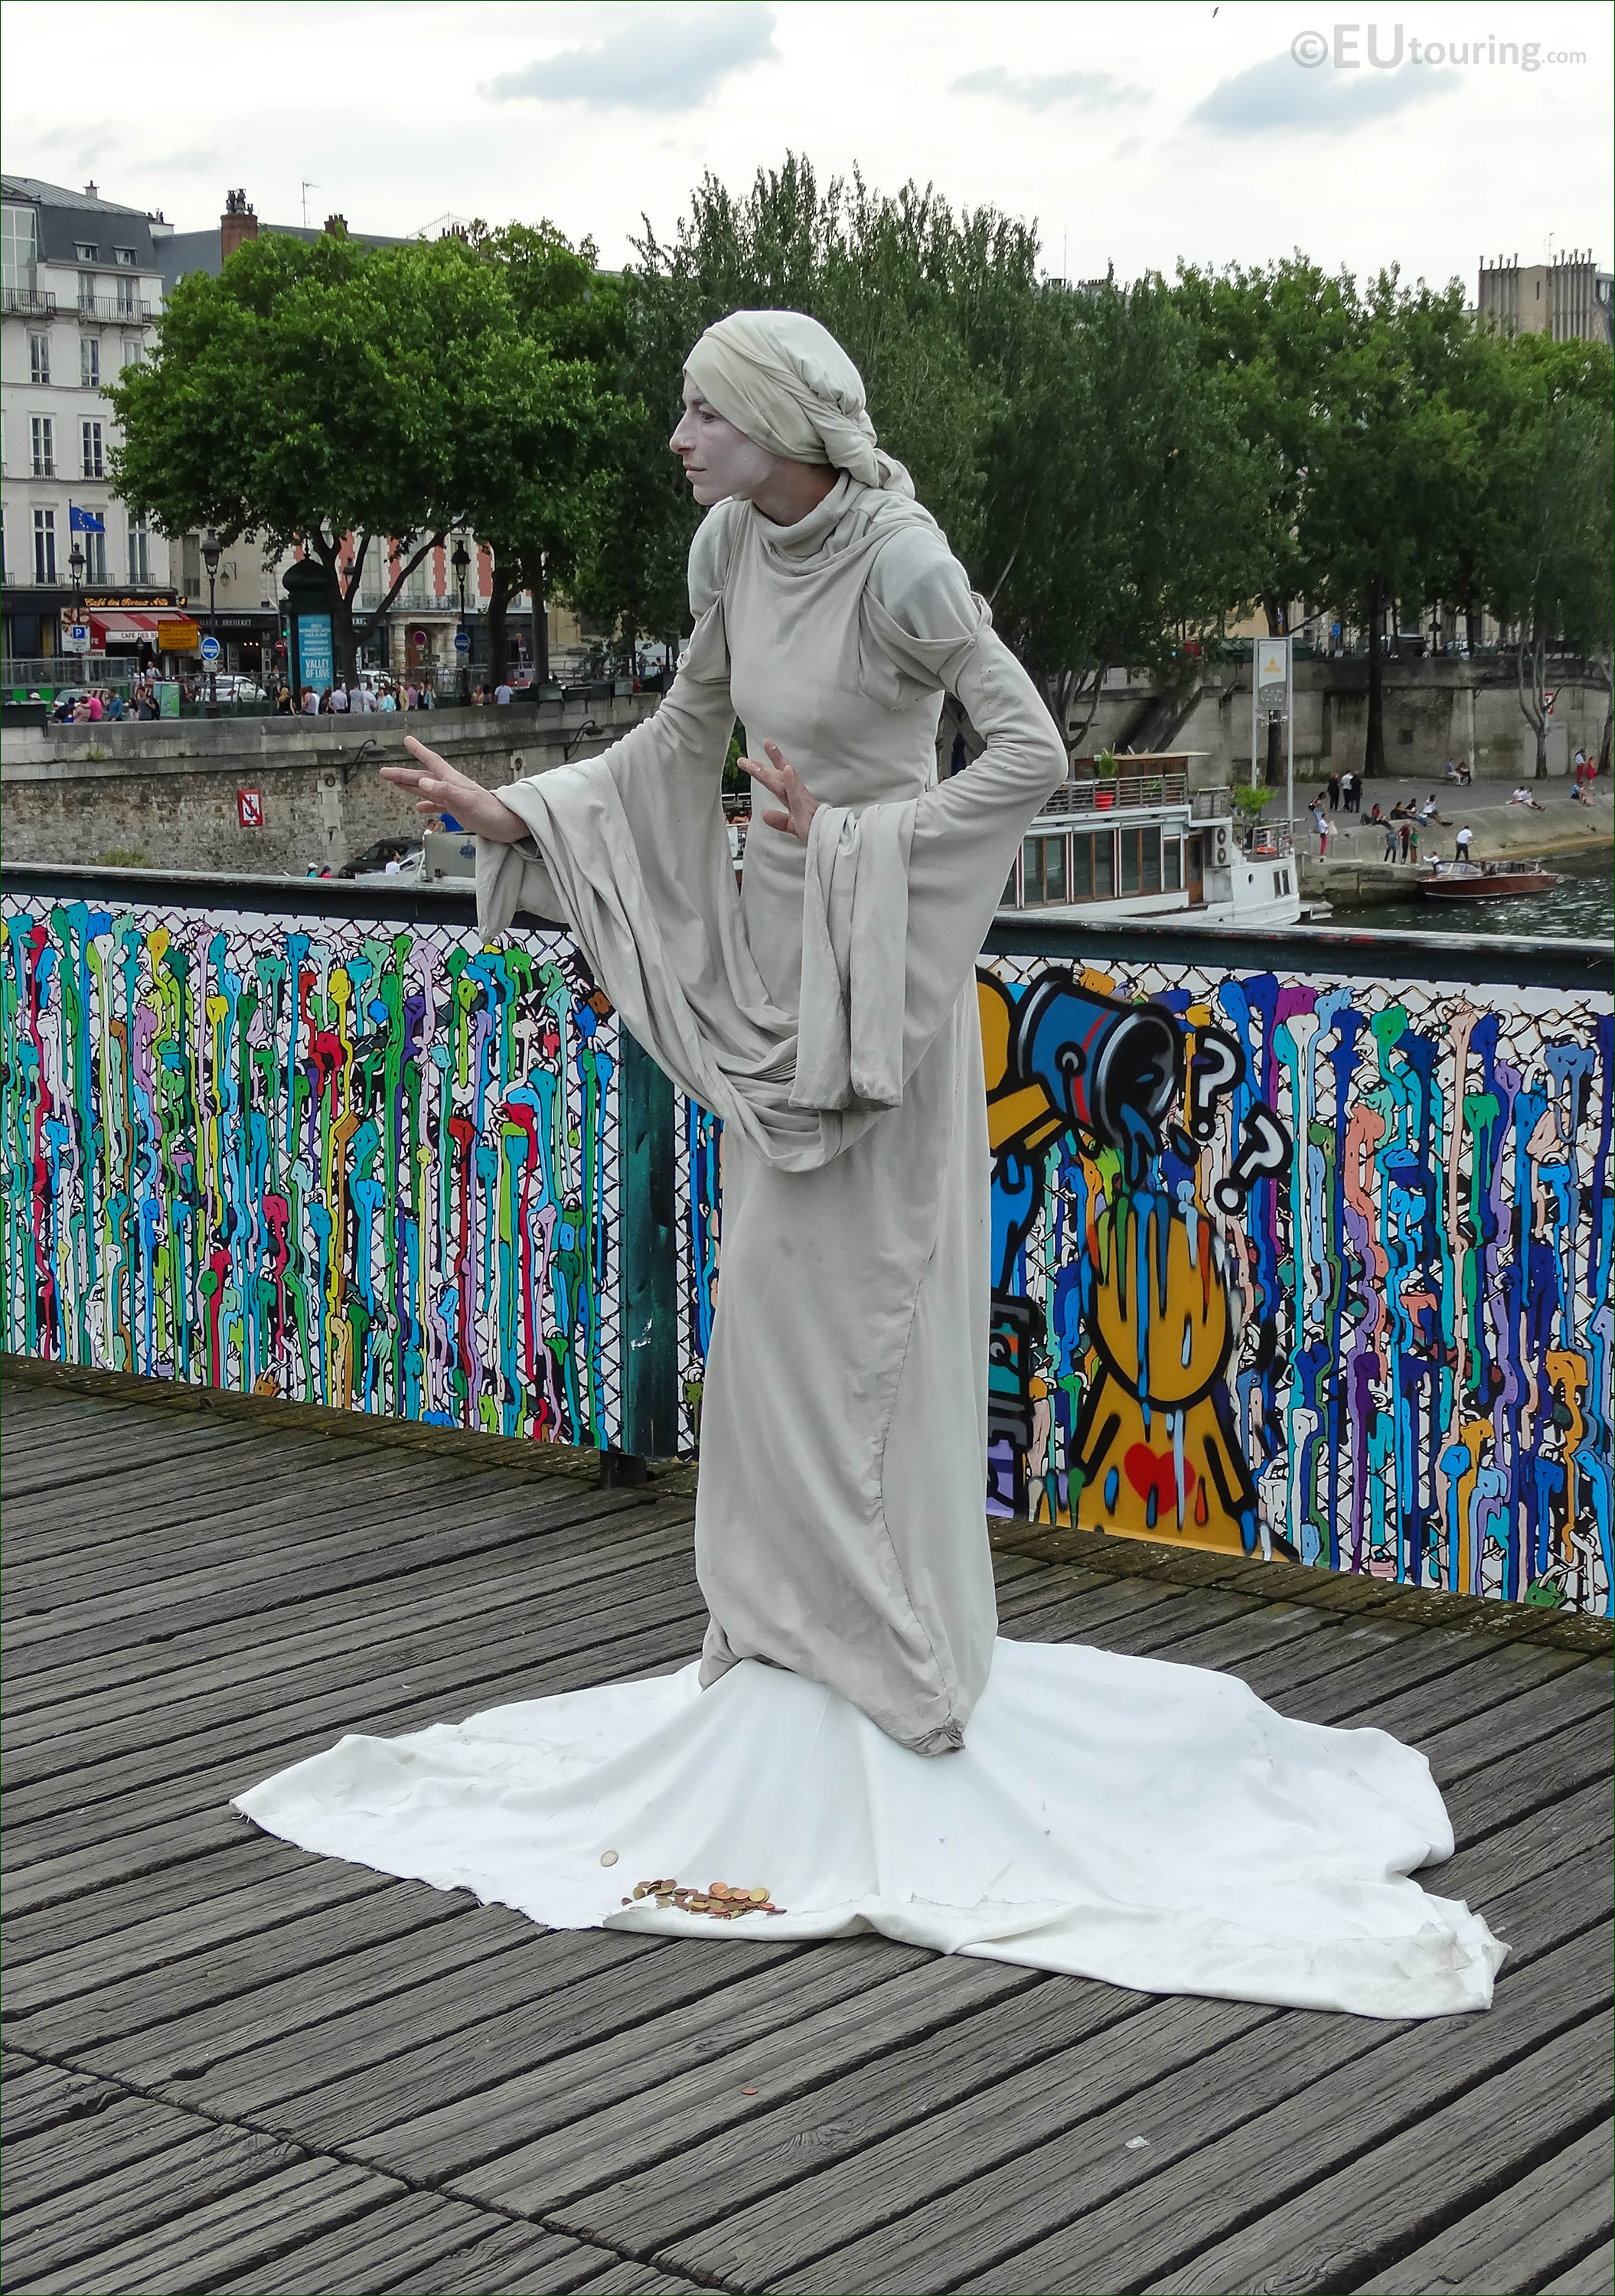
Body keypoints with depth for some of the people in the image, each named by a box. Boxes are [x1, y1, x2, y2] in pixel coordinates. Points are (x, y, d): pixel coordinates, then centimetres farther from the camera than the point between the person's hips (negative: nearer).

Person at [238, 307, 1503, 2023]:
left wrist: (858, 837, -20)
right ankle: (795, 1641, 25)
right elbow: (684, 739, 17)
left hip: (880, 971, -8)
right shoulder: (730, 547, 4)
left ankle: (896, 1667, 10)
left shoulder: (900, 560, -19)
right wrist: (515, 809, 11)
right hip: (776, 964, 8)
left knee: (860, 1308, -3)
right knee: (773, 1315, 13)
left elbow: (1032, 754, -21)